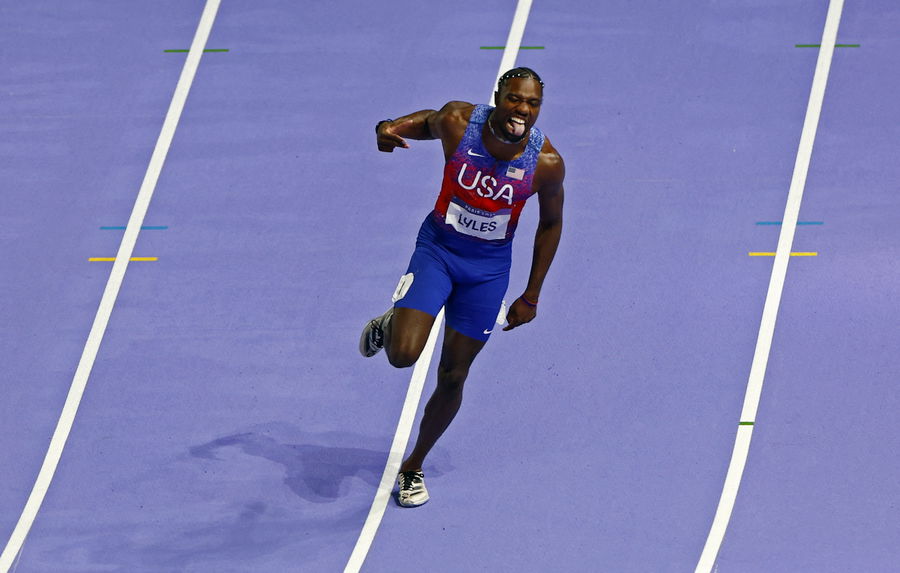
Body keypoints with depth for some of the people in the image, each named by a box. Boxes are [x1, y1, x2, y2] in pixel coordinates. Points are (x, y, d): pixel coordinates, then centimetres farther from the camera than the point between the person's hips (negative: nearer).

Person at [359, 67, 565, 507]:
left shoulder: (546, 163, -19)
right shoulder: (458, 122, -21)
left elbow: (550, 224, -2)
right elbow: (428, 121, 5)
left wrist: (531, 296, 1)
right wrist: (391, 128, -18)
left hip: (489, 266, 1)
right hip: (438, 248, -1)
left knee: (453, 376, 8)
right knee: (403, 355, -19)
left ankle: (413, 467, 29)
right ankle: (389, 327, 19)